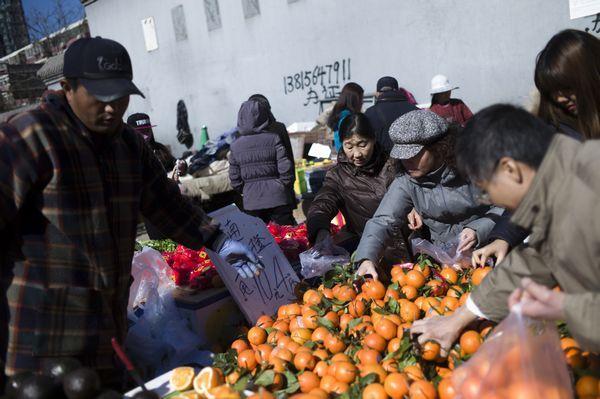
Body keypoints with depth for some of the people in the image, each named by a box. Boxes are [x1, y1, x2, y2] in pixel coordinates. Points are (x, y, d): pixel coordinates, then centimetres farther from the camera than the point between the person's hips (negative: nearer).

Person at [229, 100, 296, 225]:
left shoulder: (235, 146, 0)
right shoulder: (273, 139, -8)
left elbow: (235, 180, 3)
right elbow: (286, 170, -11)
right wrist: (285, 186, 6)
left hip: (251, 202, 2)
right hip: (277, 199, -2)